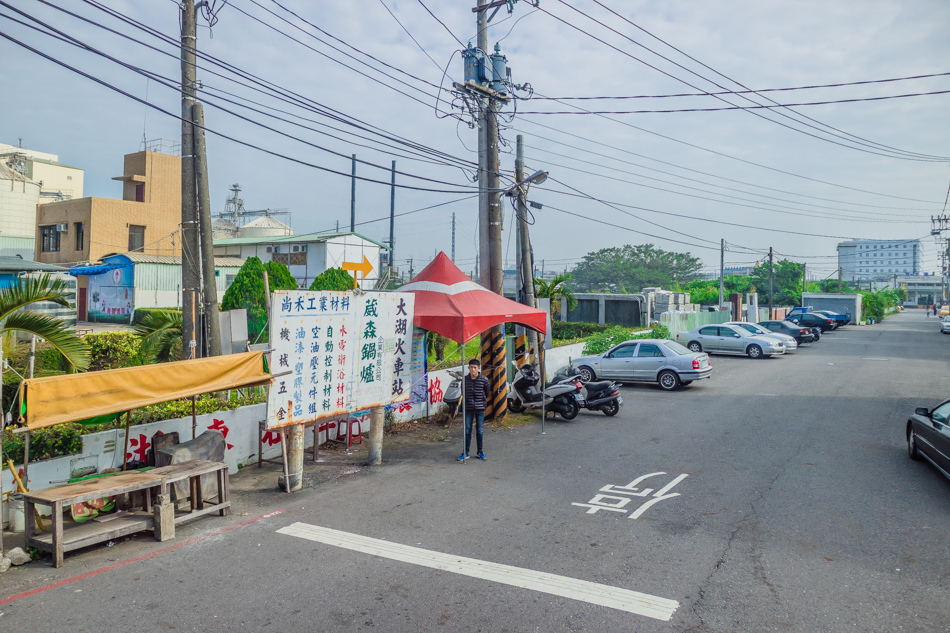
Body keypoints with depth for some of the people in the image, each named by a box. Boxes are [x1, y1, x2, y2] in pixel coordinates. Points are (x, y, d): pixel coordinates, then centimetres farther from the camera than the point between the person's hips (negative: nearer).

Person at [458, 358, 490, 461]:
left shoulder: (484, 380, -6)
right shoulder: (465, 379, -1)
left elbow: (488, 393, 8)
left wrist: (484, 401, 9)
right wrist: (468, 401, 10)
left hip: (480, 408, -1)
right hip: (468, 408, 1)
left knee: (479, 431, 7)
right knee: (467, 430, 4)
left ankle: (480, 452, 19)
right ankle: (466, 453, 12)